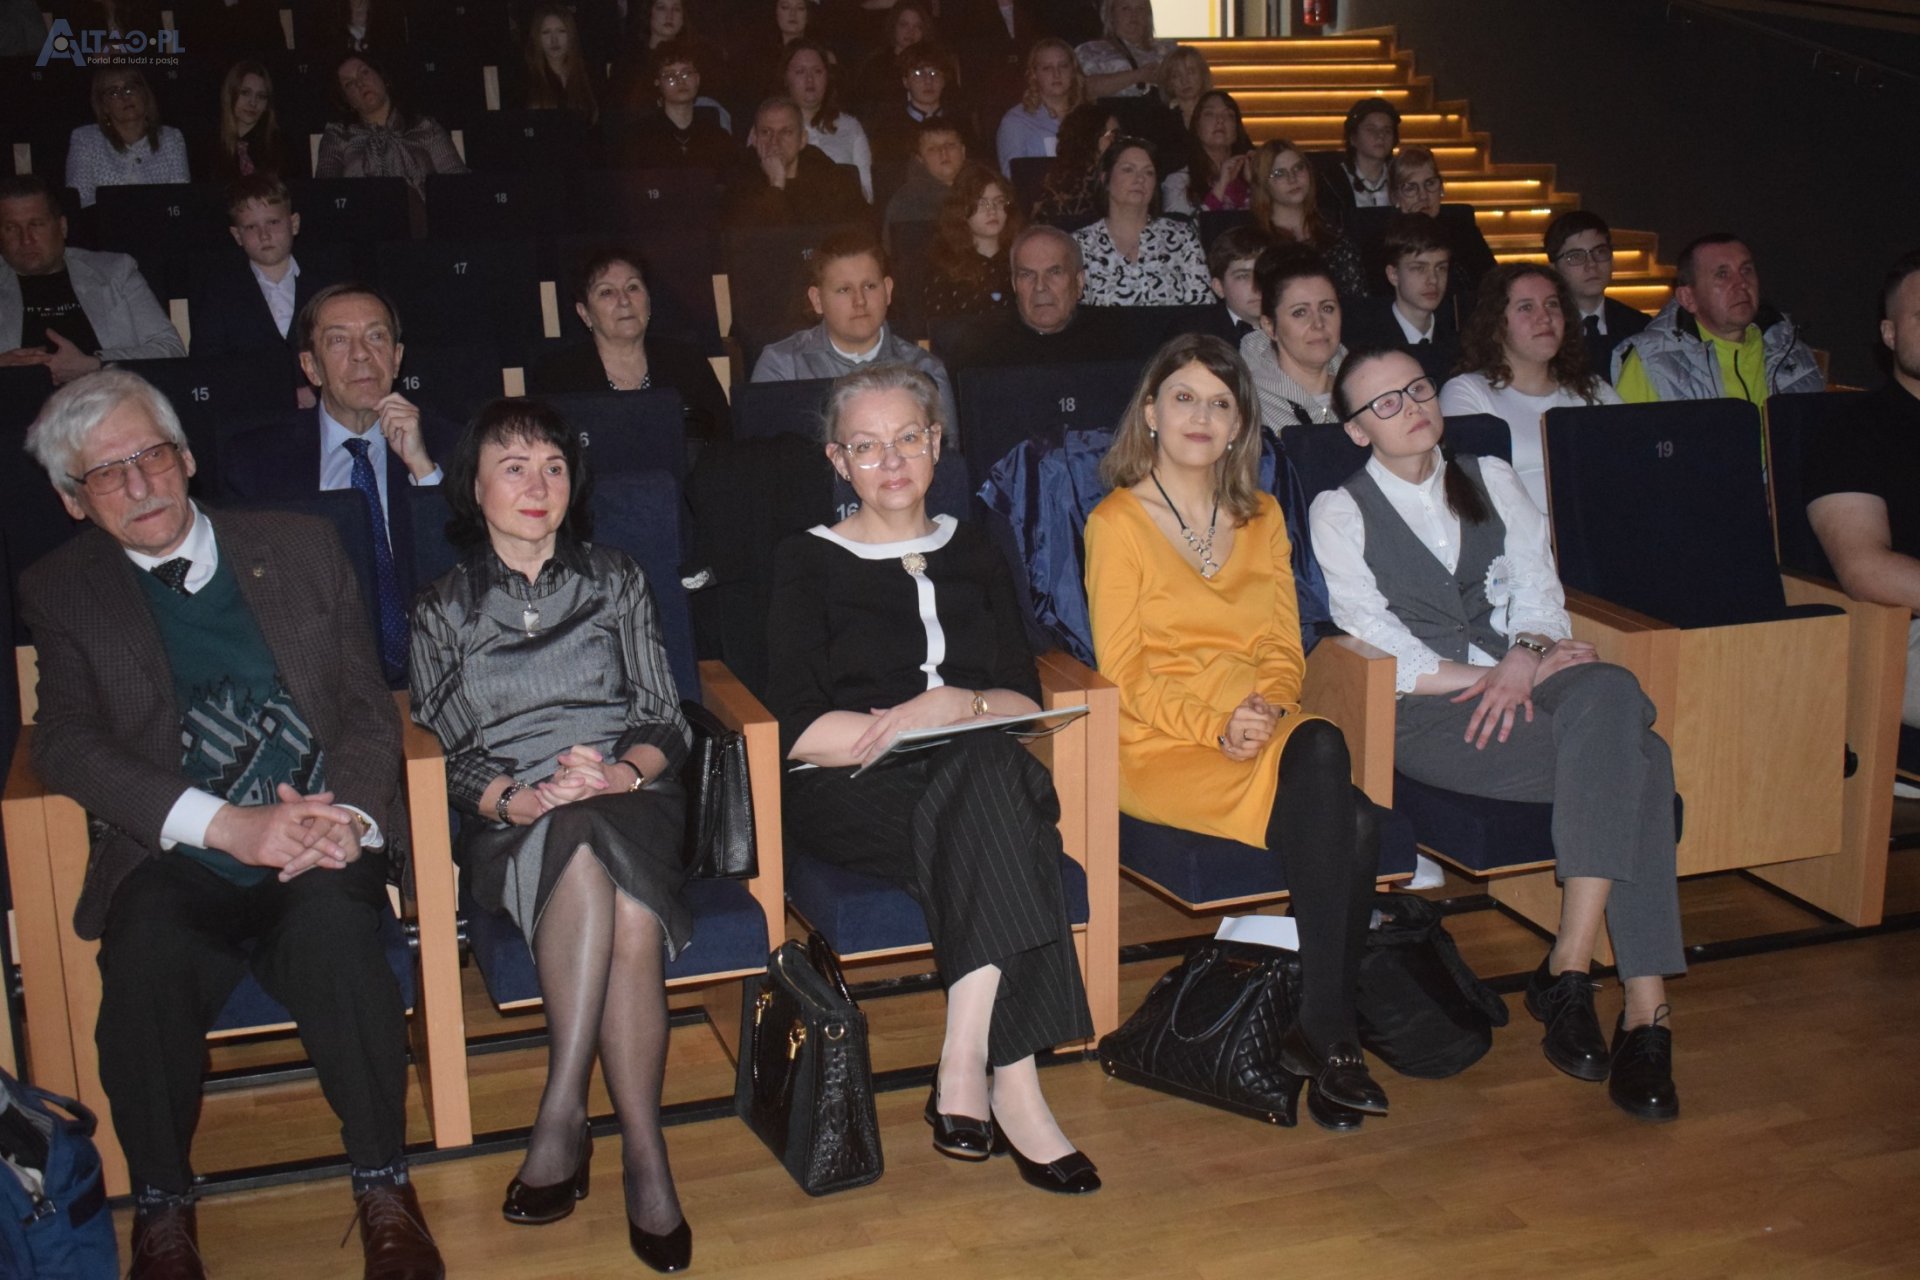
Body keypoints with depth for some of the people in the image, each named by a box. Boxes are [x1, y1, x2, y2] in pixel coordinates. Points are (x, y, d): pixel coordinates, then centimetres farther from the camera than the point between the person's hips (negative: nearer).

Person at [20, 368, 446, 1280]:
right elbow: (67, 745, -3)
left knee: (332, 928, -33)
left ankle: (384, 1189, -15)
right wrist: (226, 826, -18)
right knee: (147, 959, -33)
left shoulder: (301, 549, 14)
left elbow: (367, 707, 11)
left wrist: (348, 815, -11)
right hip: (174, 862, 0)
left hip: (318, 844, 0)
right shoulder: (61, 593, 11)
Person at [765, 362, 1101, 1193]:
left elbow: (1024, 701, 9)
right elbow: (801, 731, -4)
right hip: (849, 793, -3)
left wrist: (958, 707, -13)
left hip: (977, 781, 3)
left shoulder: (974, 556, 22)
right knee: (989, 767, -35)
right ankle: (1013, 1089, -39)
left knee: (991, 769, -35)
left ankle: (964, 1068, -39)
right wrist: (920, 726, -15)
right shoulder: (808, 564, 10)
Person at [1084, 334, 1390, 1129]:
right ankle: (1329, 1036, -19)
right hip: (1160, 746, -5)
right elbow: (1123, 674, -5)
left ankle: (1317, 1030, -24)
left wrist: (1268, 707, -10)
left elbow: (1285, 649, 12)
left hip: (1266, 733, 5)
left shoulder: (1262, 517, 19)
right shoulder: (1117, 522, 1)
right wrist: (1215, 727, -19)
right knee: (1347, 819, -30)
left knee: (1322, 749, -33)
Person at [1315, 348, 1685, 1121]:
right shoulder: (1339, 512, 7)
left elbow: (1538, 591, 9)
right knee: (1631, 761, -29)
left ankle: (1568, 971, -32)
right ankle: (1643, 1009, -27)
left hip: (1526, 680, 4)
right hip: (1426, 712, -4)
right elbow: (1383, 651, -3)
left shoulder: (1491, 480, 20)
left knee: (1607, 695, -34)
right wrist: (1490, 676, -13)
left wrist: (1525, 657, -13)